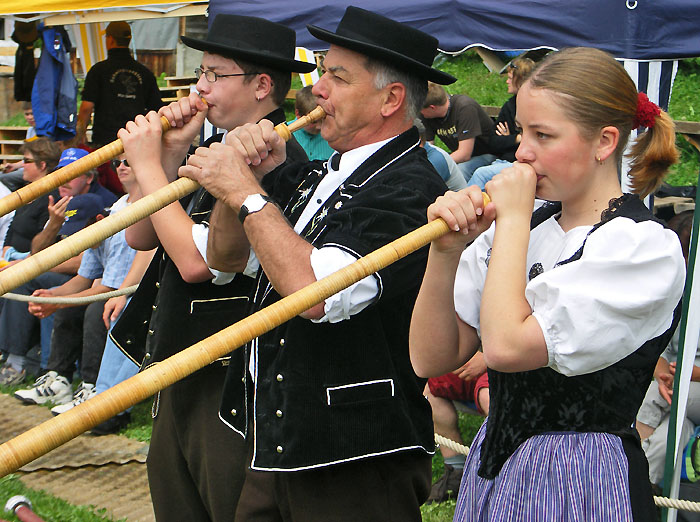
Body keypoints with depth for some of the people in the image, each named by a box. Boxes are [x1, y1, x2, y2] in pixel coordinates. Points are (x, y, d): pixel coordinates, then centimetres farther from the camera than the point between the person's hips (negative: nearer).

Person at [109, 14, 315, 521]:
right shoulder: (218, 148, 11)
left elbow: (196, 260, -24)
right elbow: (139, 236, 11)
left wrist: (148, 165, -14)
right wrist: (170, 152, -2)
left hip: (231, 379, -9)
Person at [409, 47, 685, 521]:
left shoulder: (646, 247, -14)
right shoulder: (515, 227, 4)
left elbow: (506, 346, -25)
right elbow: (432, 359, 0)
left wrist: (513, 220, -15)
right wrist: (444, 254, -14)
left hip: (582, 482, -5)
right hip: (491, 469, 6)